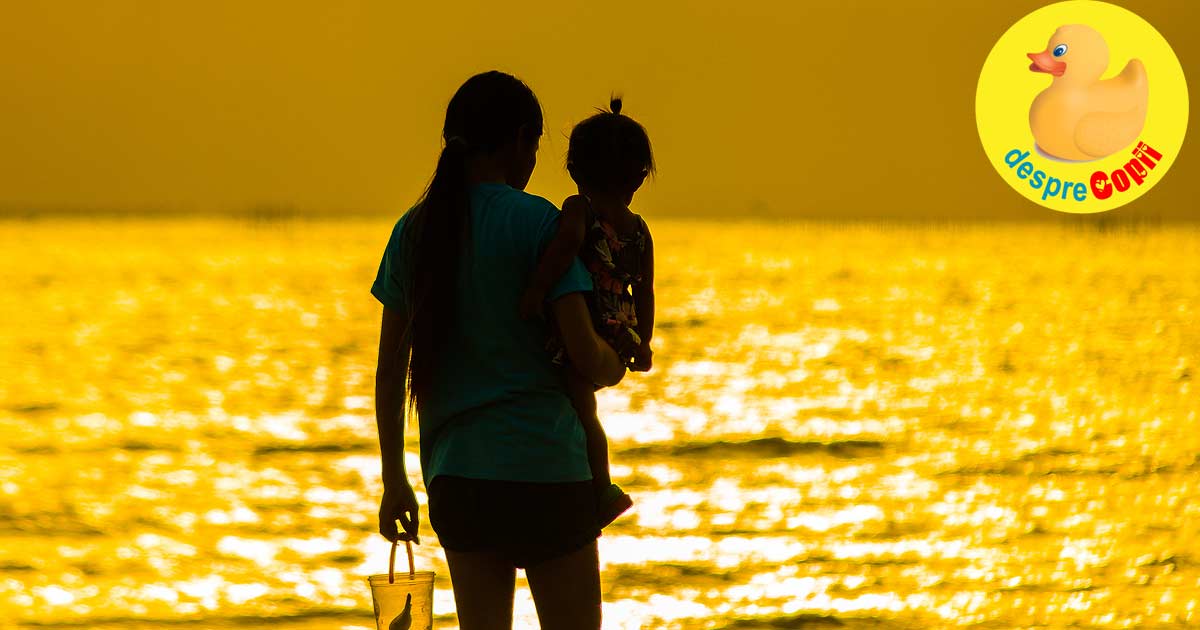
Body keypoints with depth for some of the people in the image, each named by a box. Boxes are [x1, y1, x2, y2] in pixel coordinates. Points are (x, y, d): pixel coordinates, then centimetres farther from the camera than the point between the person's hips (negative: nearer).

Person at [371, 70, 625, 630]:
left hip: (455, 473, 5)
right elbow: (584, 355, -13)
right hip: (544, 464, -5)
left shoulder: (415, 232, 7)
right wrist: (614, 367, 10)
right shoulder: (539, 223, -8)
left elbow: (391, 368, 8)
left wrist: (394, 480, 14)